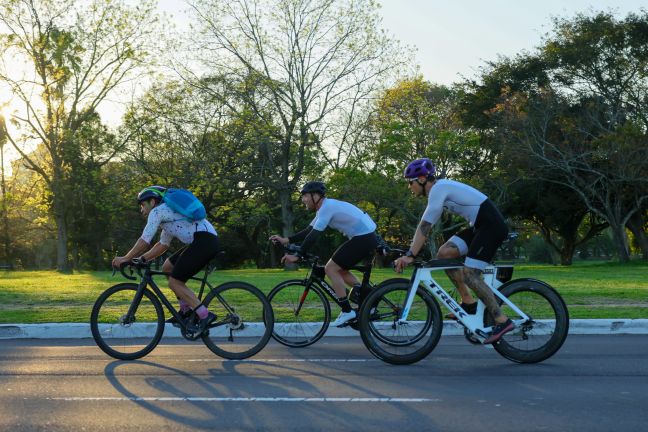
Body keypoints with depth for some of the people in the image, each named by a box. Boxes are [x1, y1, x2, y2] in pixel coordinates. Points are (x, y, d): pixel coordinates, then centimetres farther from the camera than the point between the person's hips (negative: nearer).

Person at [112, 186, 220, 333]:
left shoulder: (157, 211, 0)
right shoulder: (166, 213, 29)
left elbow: (144, 241, -4)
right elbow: (163, 244, 32)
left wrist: (125, 259, 5)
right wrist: (141, 259, 26)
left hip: (204, 241, -10)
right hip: (207, 241, 10)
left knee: (174, 282, -6)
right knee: (167, 267, 18)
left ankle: (204, 315, -10)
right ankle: (186, 309, 17)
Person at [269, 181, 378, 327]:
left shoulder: (327, 206, -16)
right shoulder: (325, 207, 15)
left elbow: (314, 236, -20)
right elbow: (308, 231, 17)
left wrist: (297, 256, -16)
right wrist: (286, 240, 7)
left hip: (363, 238, -10)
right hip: (367, 237, 10)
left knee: (330, 268, -8)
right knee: (339, 269, 19)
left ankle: (347, 311, -6)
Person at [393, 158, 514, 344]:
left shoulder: (438, 188, -15)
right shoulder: (440, 189, 15)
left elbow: (425, 226, -21)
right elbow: (424, 227, 16)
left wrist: (410, 256, -21)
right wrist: (410, 253, 11)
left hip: (492, 225, -10)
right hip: (480, 226, 10)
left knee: (469, 274, -15)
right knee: (444, 253, 2)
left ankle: (502, 321, -11)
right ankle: (468, 302, 7)